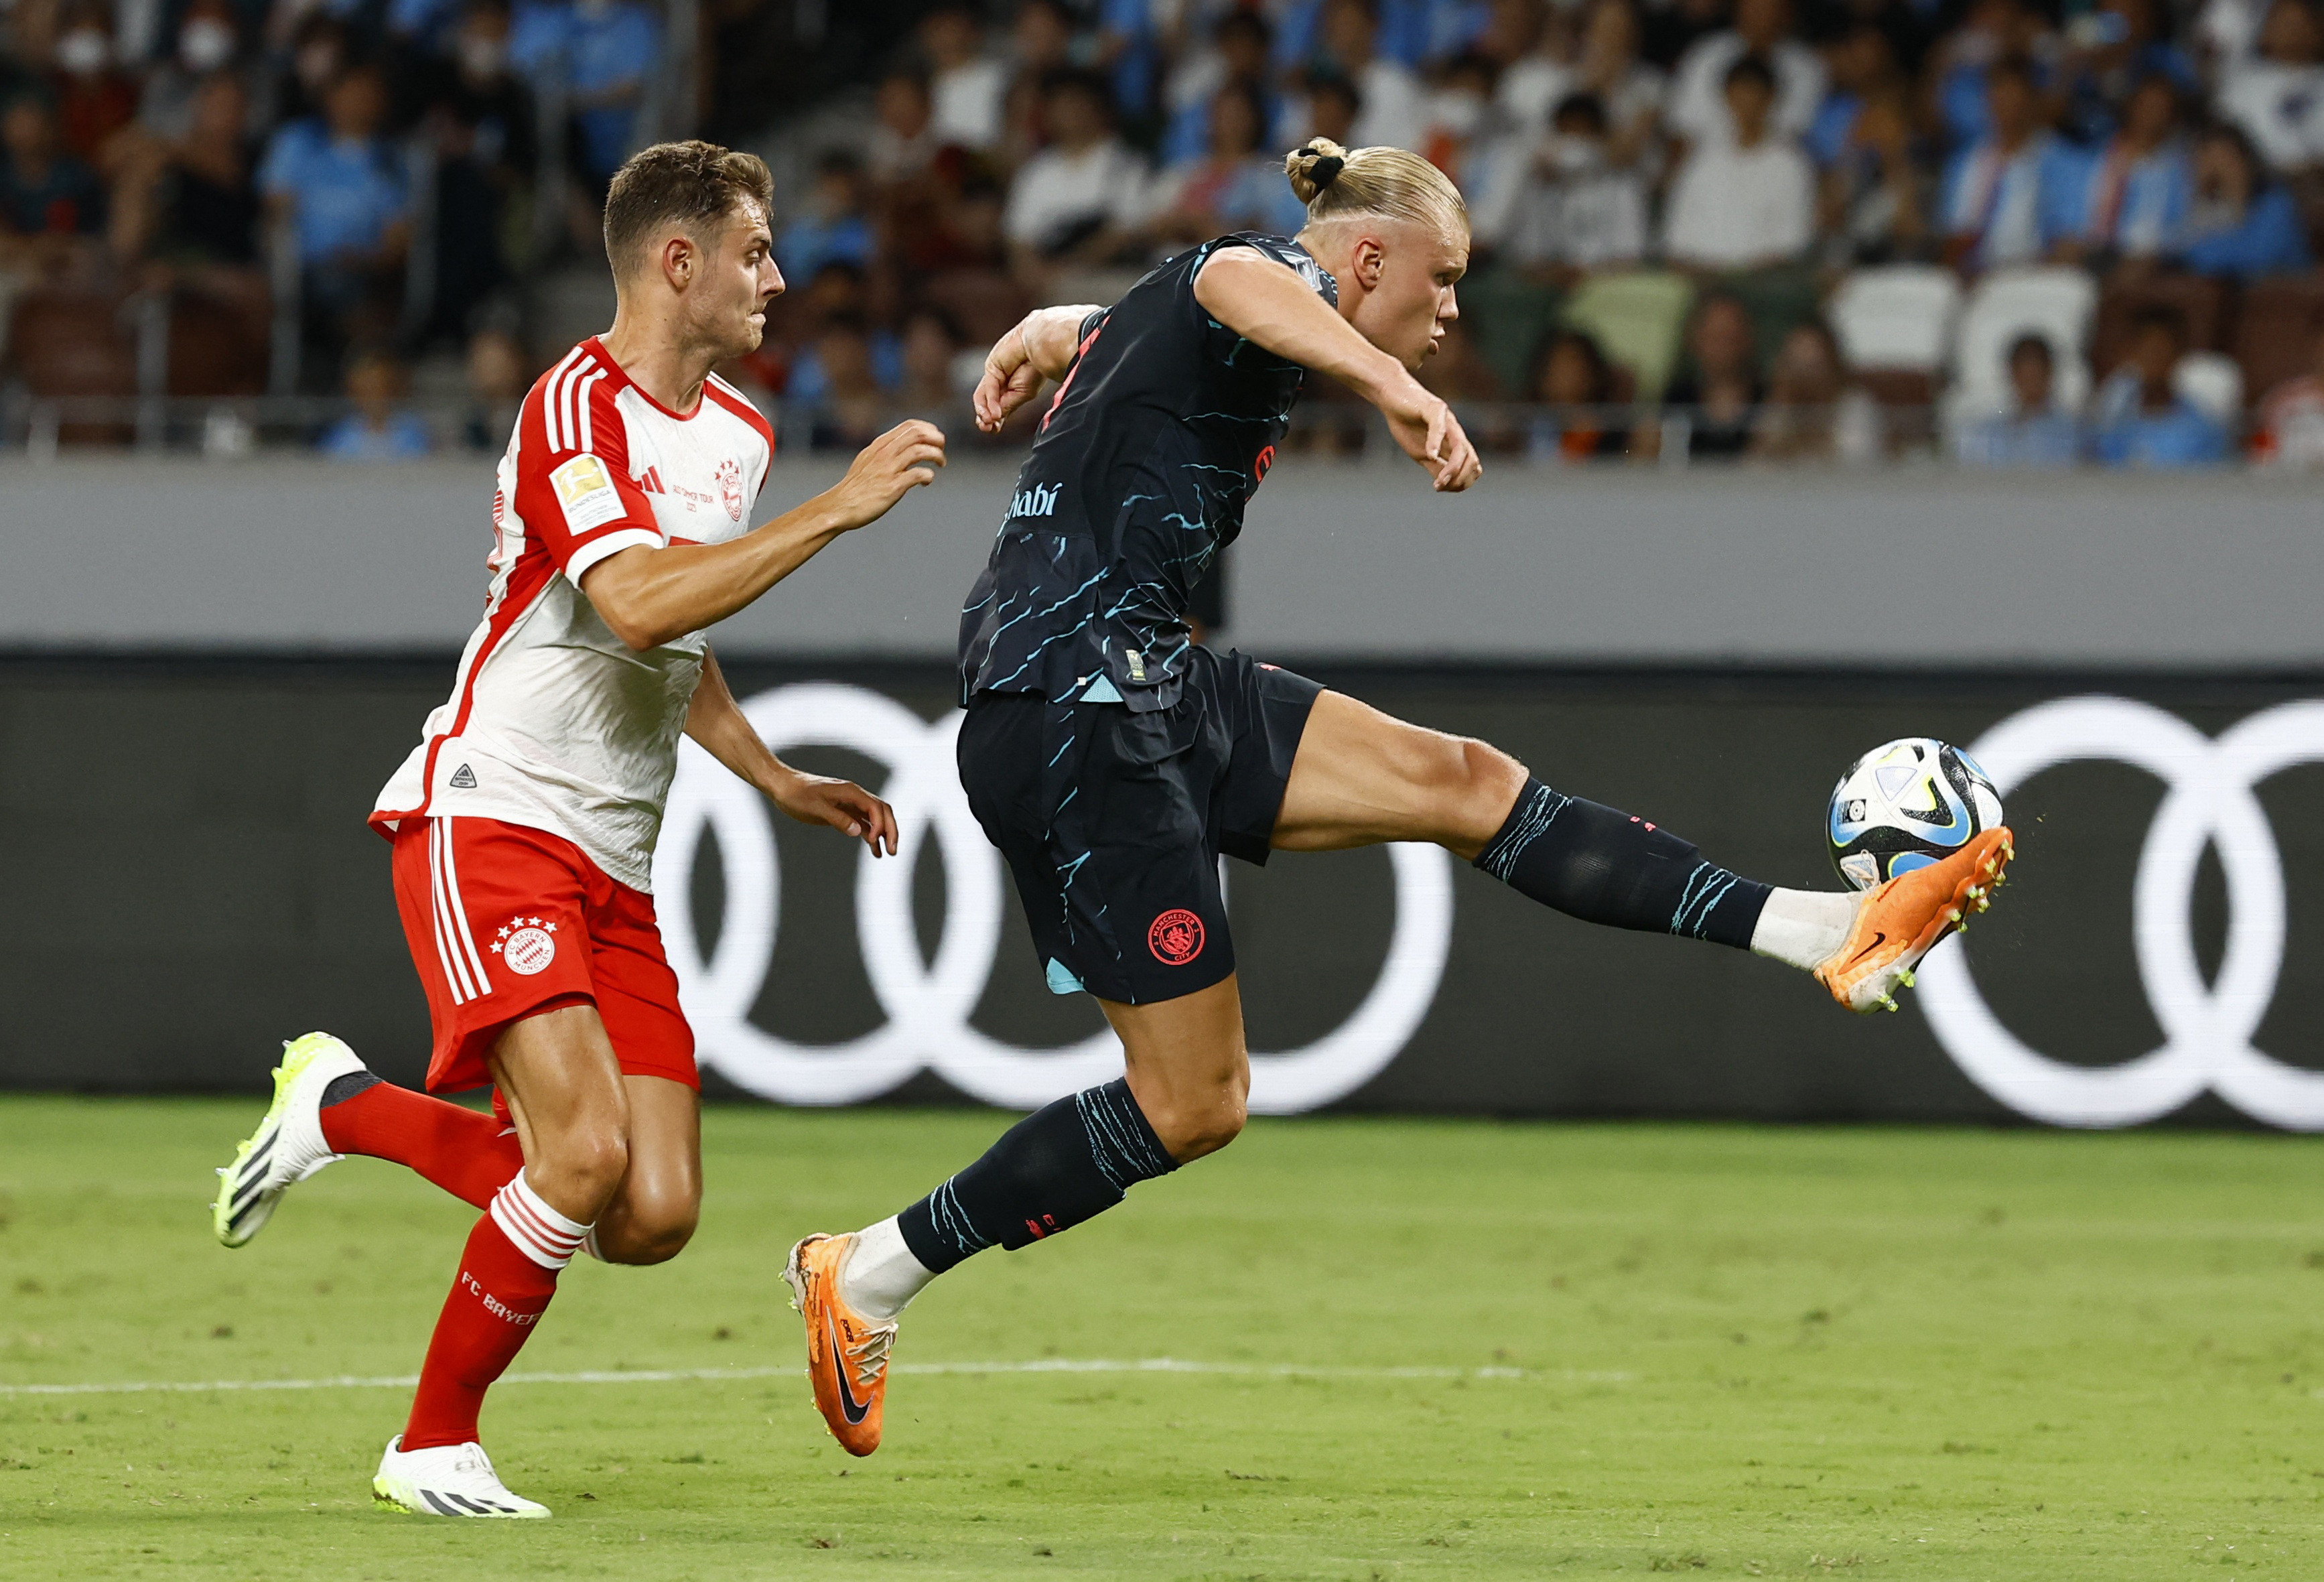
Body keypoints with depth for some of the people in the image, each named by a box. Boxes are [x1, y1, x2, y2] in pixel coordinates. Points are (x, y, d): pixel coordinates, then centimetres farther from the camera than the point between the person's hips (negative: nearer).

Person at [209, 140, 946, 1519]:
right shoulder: (579, 407, -12)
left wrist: (780, 782, 21)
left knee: (655, 1217, -4)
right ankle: (437, 1446, -4)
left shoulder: (739, 433, 17)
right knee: (584, 1154, -24)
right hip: (489, 822, -8)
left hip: (615, 867, 8)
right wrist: (838, 509, -27)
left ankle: (350, 1110, 18)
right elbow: (637, 601, -29)